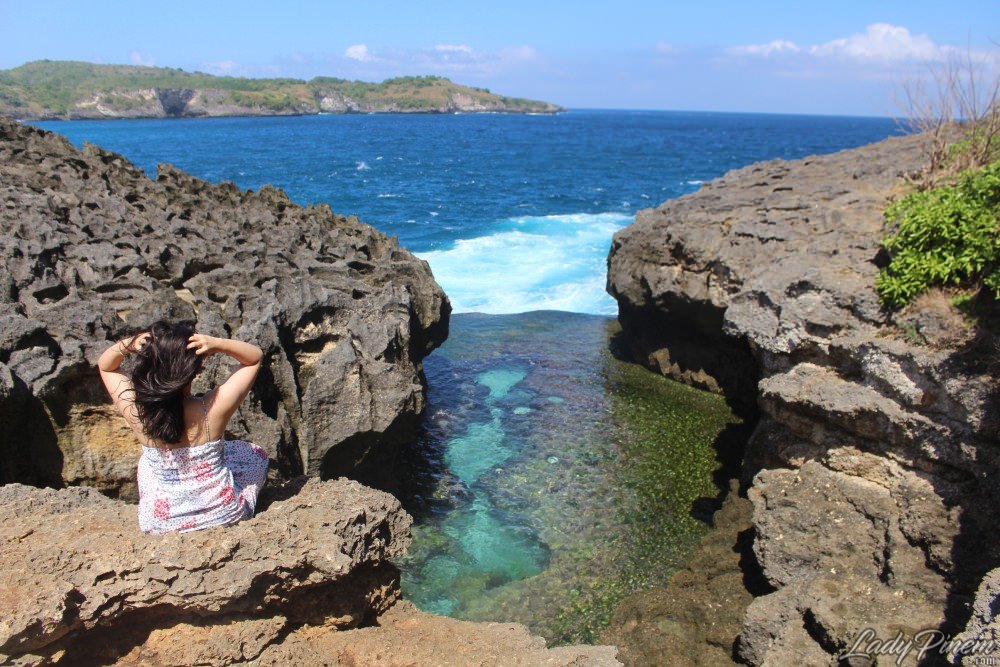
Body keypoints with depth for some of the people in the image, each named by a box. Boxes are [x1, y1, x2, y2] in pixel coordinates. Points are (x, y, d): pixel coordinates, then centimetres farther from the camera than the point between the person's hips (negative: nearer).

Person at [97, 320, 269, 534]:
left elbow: (105, 366, -1)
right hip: (224, 514, -2)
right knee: (256, 454, 27)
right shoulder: (214, 408, -29)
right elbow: (255, 356, -13)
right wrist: (217, 344, -31)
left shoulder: (136, 412, -23)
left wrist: (125, 346, -24)